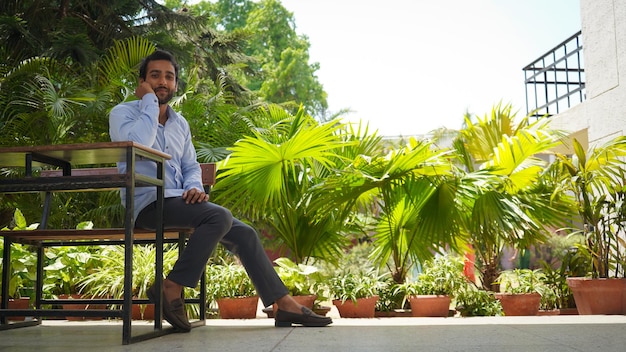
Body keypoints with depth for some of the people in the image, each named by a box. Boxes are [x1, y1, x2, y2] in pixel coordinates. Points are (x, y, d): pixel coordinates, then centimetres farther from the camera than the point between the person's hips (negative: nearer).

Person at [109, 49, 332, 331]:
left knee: (243, 233, -3)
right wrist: (148, 101, -11)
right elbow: (137, 144, -22)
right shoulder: (123, 113, 0)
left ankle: (285, 306, 2)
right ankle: (171, 289, -18)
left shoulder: (180, 123, 20)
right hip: (148, 204, -7)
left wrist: (194, 187, -1)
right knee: (220, 217, -28)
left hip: (178, 202, 7)